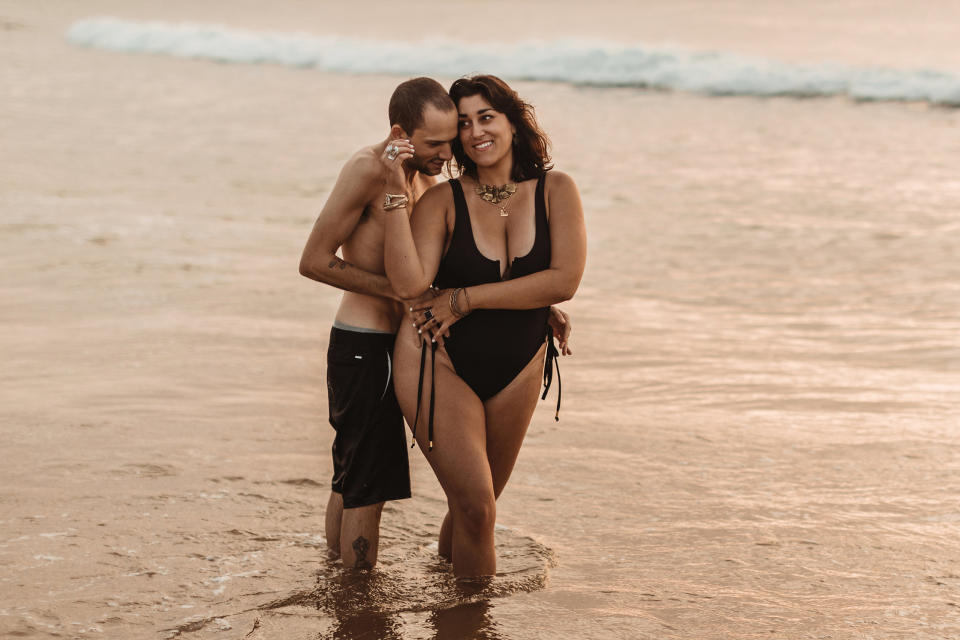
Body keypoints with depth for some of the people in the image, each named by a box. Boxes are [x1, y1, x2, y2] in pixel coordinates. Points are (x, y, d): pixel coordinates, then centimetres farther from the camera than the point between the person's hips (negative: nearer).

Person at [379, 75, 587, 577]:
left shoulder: (555, 191, -3)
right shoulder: (443, 201, -7)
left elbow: (564, 281, -15)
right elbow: (408, 284, -21)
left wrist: (464, 300, -15)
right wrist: (396, 192, -24)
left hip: (517, 370, 3)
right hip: (439, 363, -3)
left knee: (476, 505, 14)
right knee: (475, 506, -13)